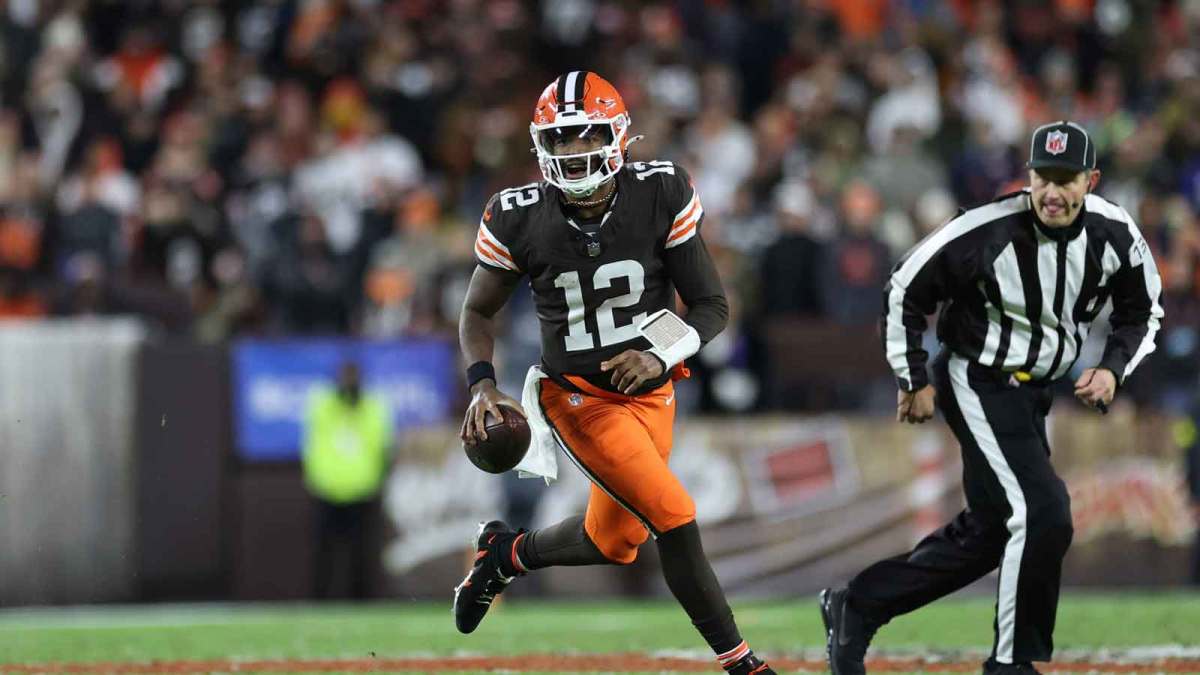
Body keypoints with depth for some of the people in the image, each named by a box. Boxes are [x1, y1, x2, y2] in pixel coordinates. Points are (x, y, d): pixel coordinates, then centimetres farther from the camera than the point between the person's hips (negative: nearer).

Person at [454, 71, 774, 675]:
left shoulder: (661, 196, -14)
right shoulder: (520, 219, -15)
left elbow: (712, 306, -8)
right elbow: (479, 312, 2)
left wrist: (662, 357, -26)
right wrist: (482, 385, -16)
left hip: (650, 393, 4)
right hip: (578, 397, -3)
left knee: (613, 543, 15)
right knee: (675, 520, -17)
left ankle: (506, 554, 44)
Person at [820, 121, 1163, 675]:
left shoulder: (1115, 235, -9)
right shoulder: (987, 232, -24)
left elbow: (1141, 313, 9)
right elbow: (905, 292, -11)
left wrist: (1113, 368, -8)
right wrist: (914, 380, -7)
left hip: (1032, 393, 7)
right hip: (977, 385, -7)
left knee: (989, 532, 12)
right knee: (1042, 514, -18)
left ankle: (858, 605, 25)